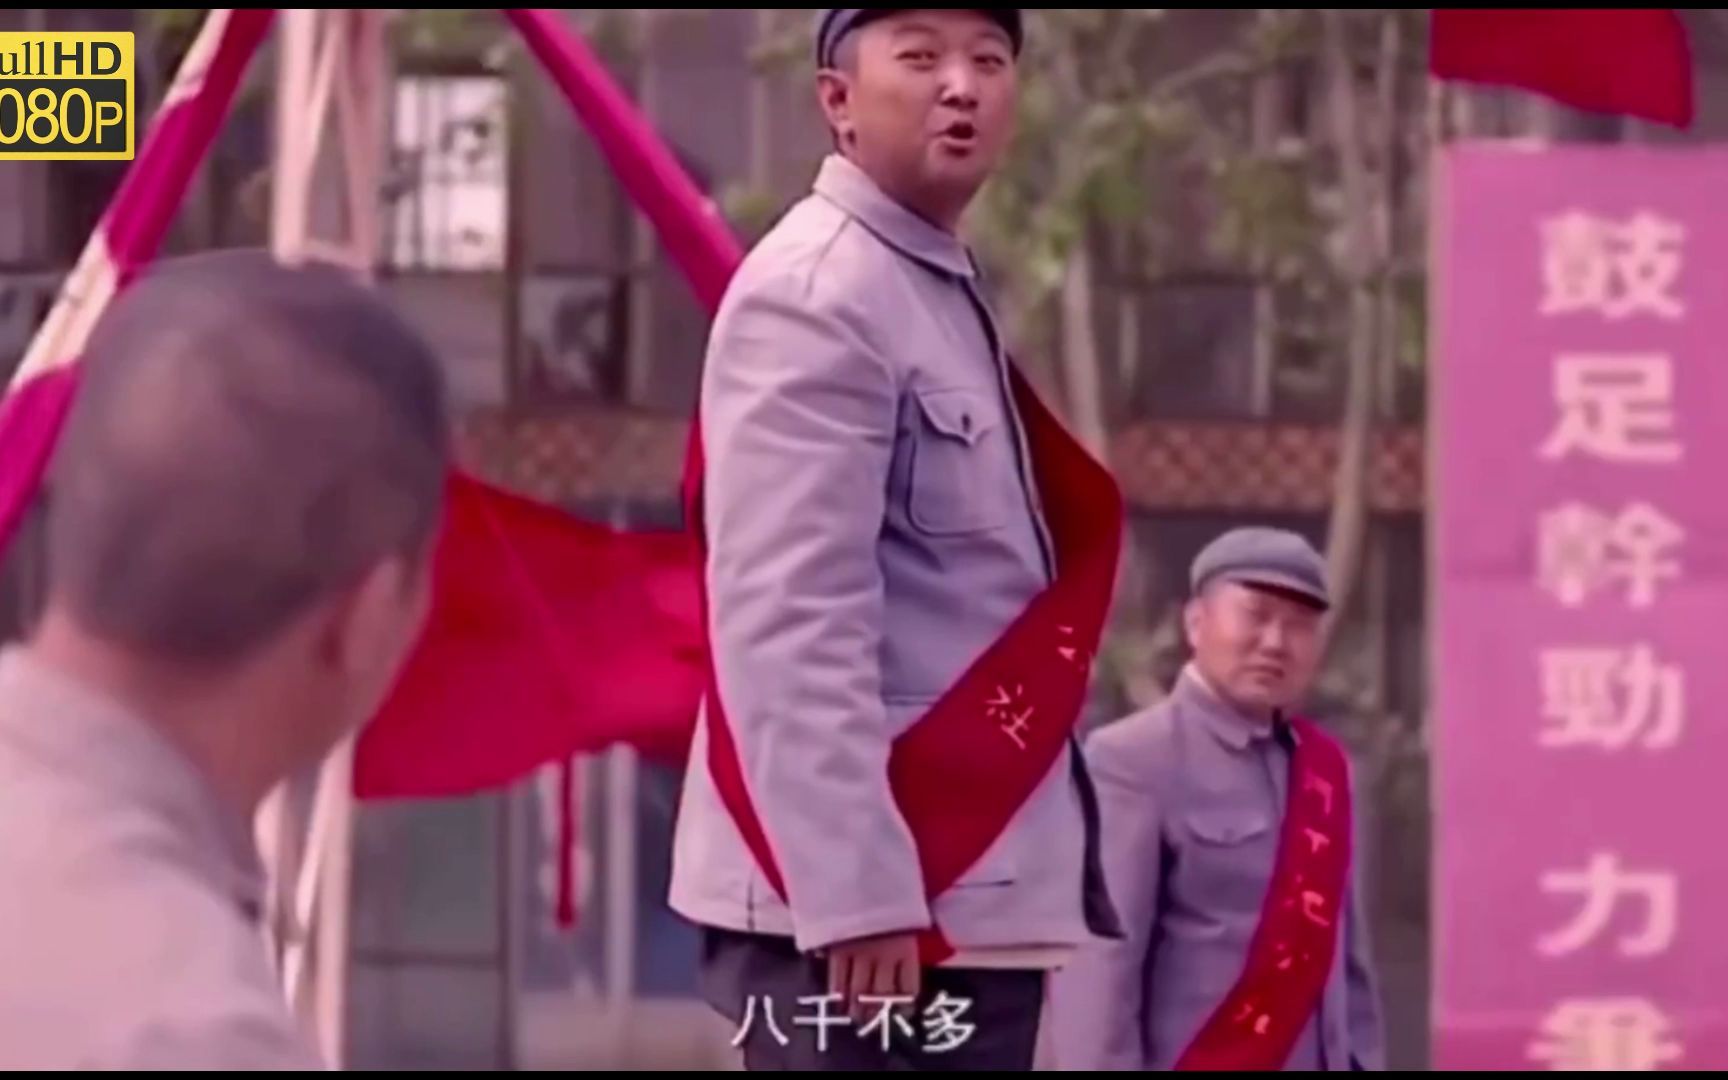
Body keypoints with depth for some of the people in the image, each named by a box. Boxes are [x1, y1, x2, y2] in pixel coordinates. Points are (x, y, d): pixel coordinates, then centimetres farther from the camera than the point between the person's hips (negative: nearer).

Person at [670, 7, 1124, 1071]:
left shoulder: (948, 294, 18)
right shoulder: (816, 297, -13)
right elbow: (789, 623, -21)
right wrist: (855, 892, -25)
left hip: (973, 897, 10)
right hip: (857, 905, -10)